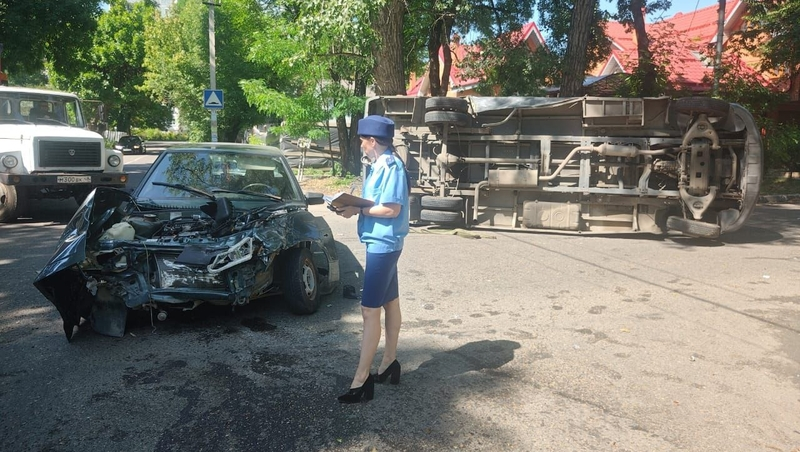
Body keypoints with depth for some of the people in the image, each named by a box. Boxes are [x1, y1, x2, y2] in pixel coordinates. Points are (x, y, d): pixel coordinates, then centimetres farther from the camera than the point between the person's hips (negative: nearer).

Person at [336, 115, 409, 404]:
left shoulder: (391, 166, -18)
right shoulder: (380, 165, 11)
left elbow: (392, 209, -23)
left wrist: (357, 210, -16)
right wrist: (355, 204, 0)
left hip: (382, 244, -10)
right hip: (382, 243, 10)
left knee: (370, 311, -8)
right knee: (390, 303, 17)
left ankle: (361, 380, -3)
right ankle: (389, 363, 29)